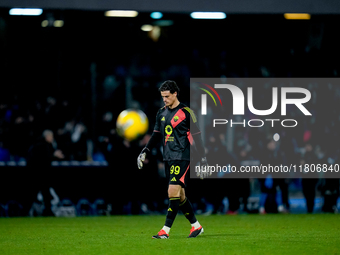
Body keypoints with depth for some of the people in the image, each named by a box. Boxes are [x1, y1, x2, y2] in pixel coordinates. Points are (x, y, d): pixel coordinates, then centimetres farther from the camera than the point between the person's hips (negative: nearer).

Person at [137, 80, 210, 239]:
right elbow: (156, 135, 20)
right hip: (168, 158, 7)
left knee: (173, 191, -15)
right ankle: (196, 226, 23)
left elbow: (197, 137, -6)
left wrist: (203, 161, -7)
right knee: (180, 195, 9)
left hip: (181, 158, -7)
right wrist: (144, 152, 8)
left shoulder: (186, 112, -7)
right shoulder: (161, 113, 12)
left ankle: (165, 230, -16)